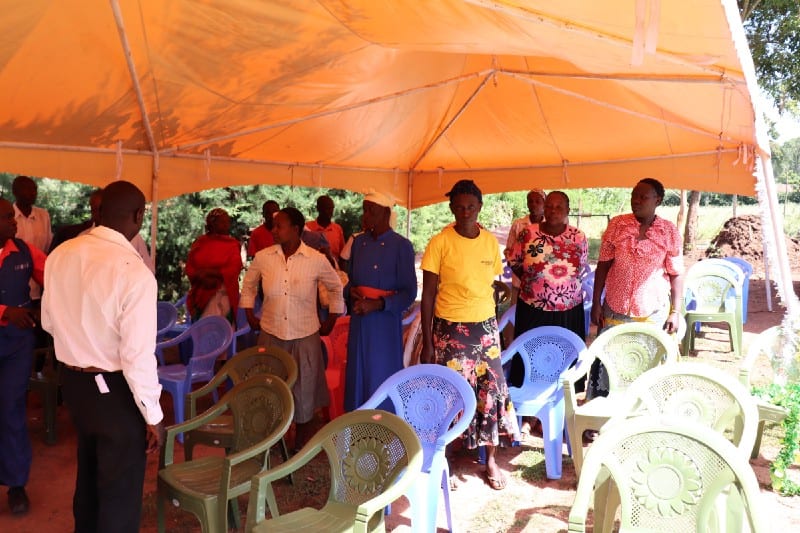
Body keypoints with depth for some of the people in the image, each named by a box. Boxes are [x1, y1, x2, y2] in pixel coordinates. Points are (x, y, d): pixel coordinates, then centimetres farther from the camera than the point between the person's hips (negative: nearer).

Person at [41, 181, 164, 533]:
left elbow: (49, 321, 10)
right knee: (121, 489, 13)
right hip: (115, 389, -7)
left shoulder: (60, 255, -4)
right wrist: (153, 416, -13)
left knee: (89, 472, 30)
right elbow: (137, 355, -24)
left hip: (71, 381, 7)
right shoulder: (134, 271, -25)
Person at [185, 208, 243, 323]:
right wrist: (202, 277, -14)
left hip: (223, 295, -3)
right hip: (200, 294, 3)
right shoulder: (199, 242, 9)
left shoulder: (232, 244, 1)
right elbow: (189, 268, 5)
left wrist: (209, 272, -16)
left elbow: (234, 270, -8)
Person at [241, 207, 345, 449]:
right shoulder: (263, 257, -6)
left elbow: (336, 288, 6)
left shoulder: (317, 260, -11)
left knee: (304, 393, 10)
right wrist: (250, 316, 10)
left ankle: (301, 449, 30)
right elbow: (248, 284, 14)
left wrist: (330, 321, 6)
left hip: (305, 337, -2)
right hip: (271, 335, 2)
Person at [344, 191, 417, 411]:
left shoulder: (401, 246, -9)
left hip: (385, 324, -5)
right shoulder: (359, 242, 8)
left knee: (382, 379, 4)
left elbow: (409, 293, -10)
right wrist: (352, 292, -6)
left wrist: (376, 304, -21)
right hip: (358, 322, 5)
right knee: (358, 376, 11)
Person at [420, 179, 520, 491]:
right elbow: (428, 294, -6)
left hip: (485, 326, 4)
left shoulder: (491, 242, 4)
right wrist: (427, 342, -8)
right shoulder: (440, 242, -8)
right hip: (450, 329, -3)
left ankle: (490, 459, 23)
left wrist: (492, 327, 10)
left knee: (492, 389, 5)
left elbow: (490, 285, 12)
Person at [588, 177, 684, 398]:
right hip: (615, 311, 1)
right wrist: (596, 303, 0)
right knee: (605, 364, 8)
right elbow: (603, 265, 2)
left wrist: (675, 312, -5)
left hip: (653, 313, -1)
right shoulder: (616, 225, -1)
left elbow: (676, 274, -1)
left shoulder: (670, 232, -4)